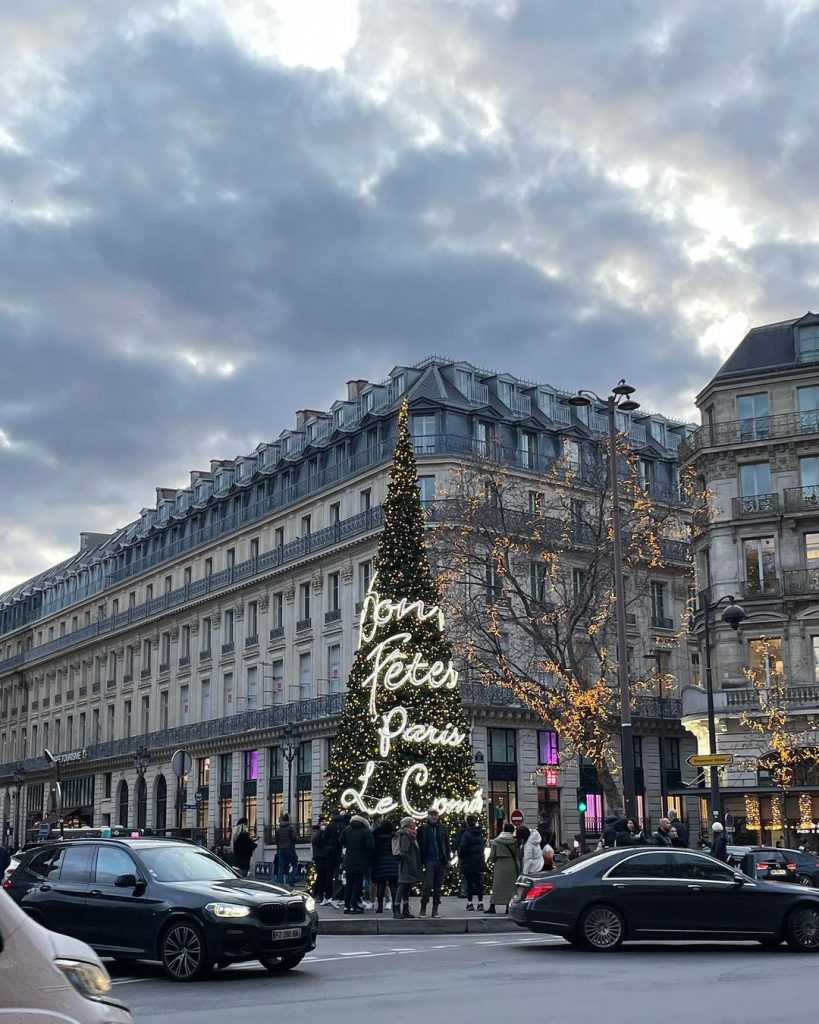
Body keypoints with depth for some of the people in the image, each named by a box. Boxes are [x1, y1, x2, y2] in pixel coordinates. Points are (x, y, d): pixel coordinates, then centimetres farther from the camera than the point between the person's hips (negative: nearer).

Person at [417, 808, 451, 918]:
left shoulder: (442, 828, 9)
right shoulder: (423, 829, 1)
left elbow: (447, 844, 11)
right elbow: (420, 846, 1)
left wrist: (447, 859, 4)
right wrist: (422, 862, -6)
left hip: (441, 861, 3)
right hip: (429, 861, -3)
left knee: (438, 887, 6)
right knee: (428, 885, -10)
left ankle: (435, 910, 12)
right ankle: (423, 909, 0)